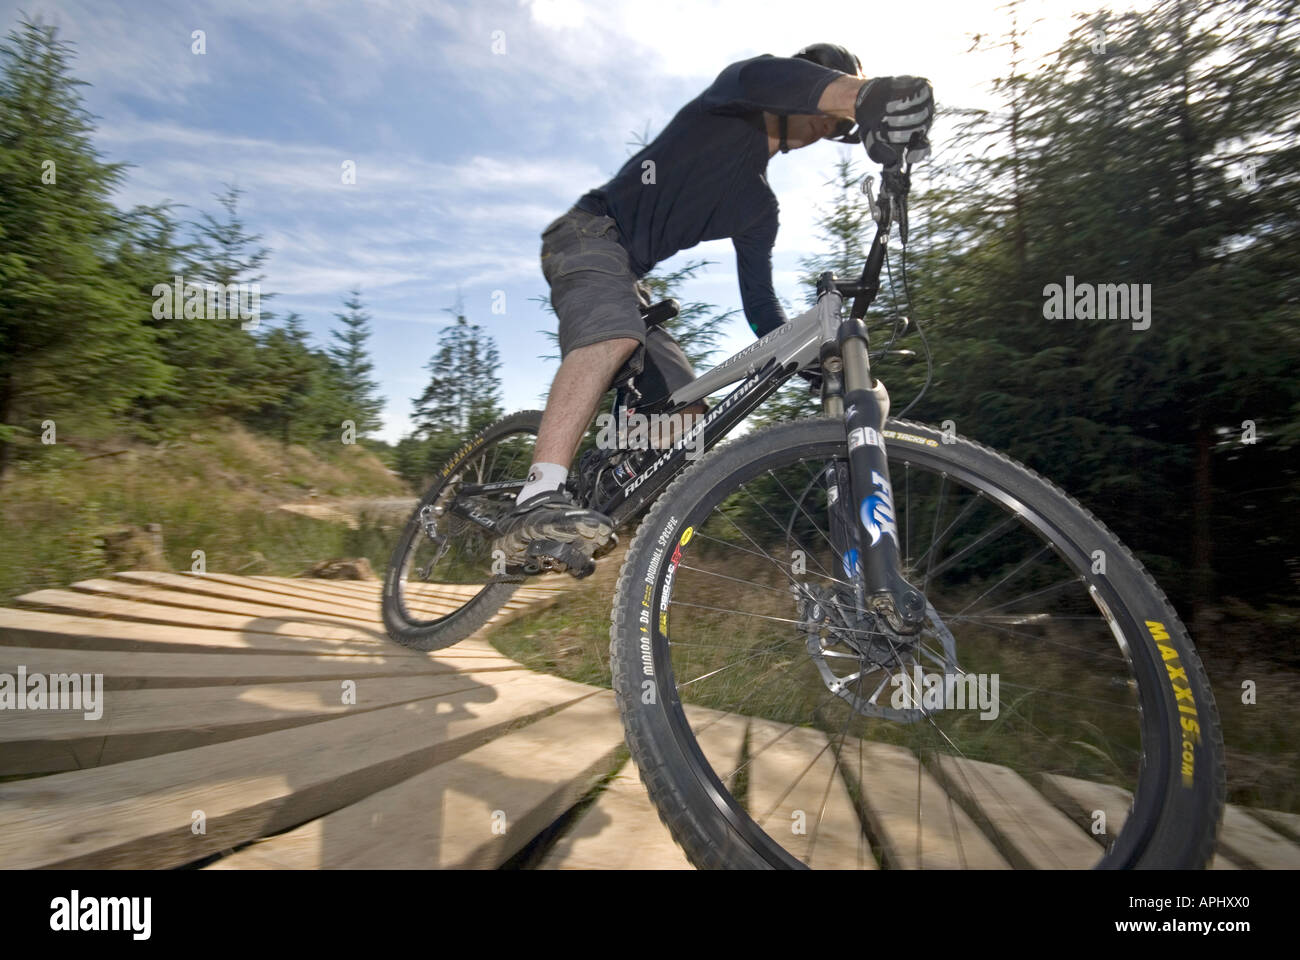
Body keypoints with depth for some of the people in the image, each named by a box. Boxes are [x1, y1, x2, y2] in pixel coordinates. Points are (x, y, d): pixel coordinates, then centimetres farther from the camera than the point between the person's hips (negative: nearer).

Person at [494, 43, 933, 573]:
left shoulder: (759, 207, 18)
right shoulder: (731, 110, 1)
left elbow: (760, 302, 14)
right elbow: (765, 76, -25)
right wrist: (869, 93, -45)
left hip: (625, 275, 8)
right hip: (589, 232, -7)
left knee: (690, 412, -3)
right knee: (615, 333, -39)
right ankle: (537, 500, -48)